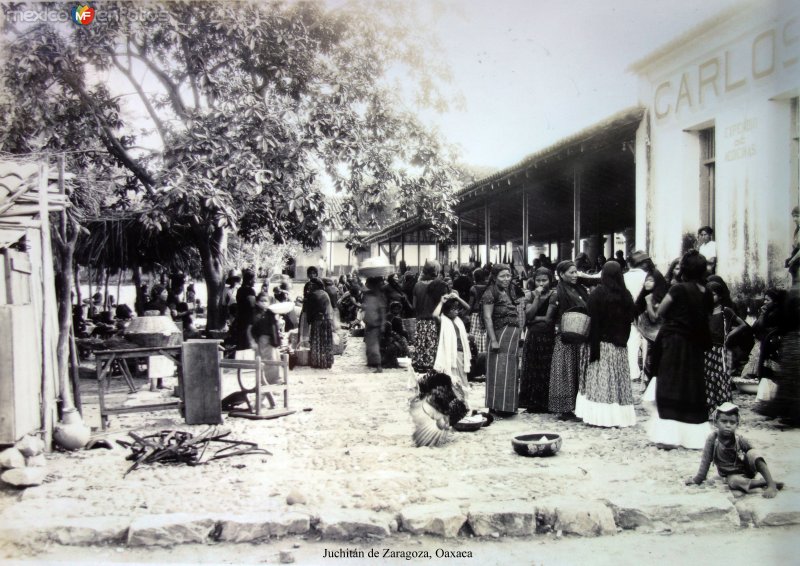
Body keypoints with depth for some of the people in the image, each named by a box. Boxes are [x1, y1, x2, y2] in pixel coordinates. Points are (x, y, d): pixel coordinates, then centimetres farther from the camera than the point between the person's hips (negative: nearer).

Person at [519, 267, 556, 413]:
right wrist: (536, 298, -10)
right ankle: (533, 404, 13)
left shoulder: (555, 295, -2)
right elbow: (528, 315, -3)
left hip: (550, 337, -3)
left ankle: (548, 404, 6)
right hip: (533, 337, 3)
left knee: (548, 371, -3)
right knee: (533, 371, 5)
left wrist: (537, 318, -3)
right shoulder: (531, 295, 8)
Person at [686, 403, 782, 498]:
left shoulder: (740, 439, -16)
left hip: (747, 470, 1)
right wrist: (697, 479, -7)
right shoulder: (712, 439, -18)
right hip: (731, 475, -1)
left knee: (752, 452, -29)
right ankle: (764, 482, -24)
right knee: (733, 481, -37)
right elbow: (706, 461, -11)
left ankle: (771, 484, -30)